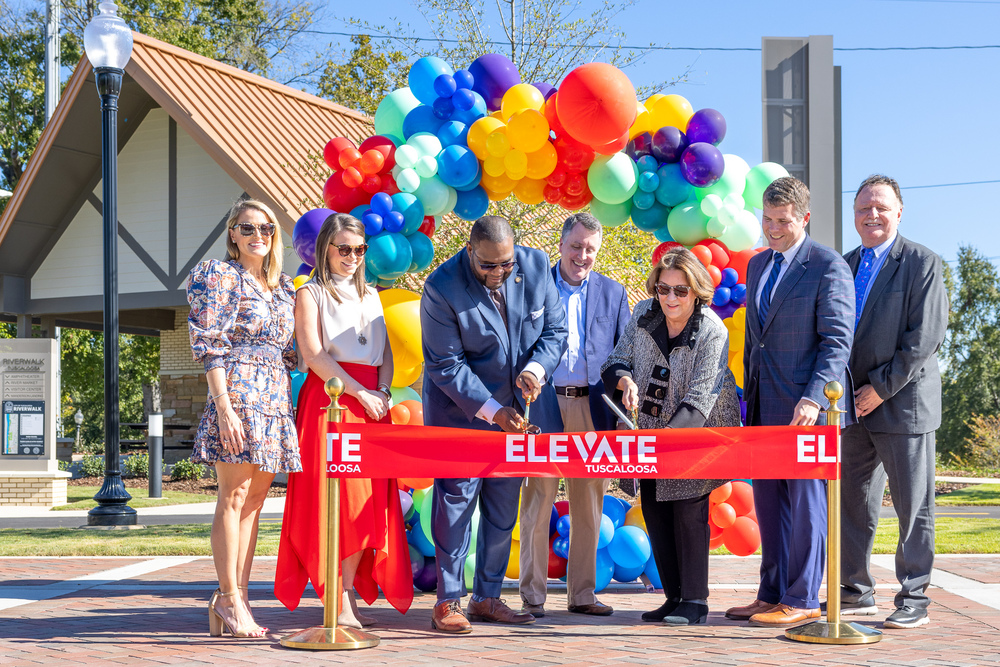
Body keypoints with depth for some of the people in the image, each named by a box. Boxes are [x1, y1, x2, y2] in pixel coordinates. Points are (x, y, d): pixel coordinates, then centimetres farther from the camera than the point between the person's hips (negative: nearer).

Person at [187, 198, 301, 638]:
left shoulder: (283, 287, 19)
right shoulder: (221, 276, -1)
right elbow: (209, 346, -8)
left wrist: (288, 402, 13)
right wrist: (224, 406, -16)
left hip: (276, 401, 7)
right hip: (239, 392, -7)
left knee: (254, 500, 6)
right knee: (234, 496, -7)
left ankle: (236, 596, 10)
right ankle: (230, 598, -3)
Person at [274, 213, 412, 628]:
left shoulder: (370, 297, 22)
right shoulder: (311, 294, 4)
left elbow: (385, 353, 18)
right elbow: (314, 354, -7)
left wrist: (382, 391, -2)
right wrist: (359, 392, -13)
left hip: (372, 404, 6)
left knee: (367, 502, 0)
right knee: (336, 499, -10)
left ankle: (349, 594, 6)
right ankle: (338, 604, -10)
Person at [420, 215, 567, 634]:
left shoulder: (535, 266, -8)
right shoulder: (442, 288, -21)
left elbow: (555, 328, 2)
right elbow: (446, 366, -18)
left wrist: (537, 367, -19)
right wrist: (492, 411, -24)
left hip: (514, 408, 5)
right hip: (460, 409, -5)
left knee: (504, 507, 9)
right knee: (457, 498, -5)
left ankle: (487, 598, 19)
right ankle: (448, 602, 4)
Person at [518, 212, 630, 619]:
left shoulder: (613, 293, 11)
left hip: (593, 410, 3)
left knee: (588, 507, 8)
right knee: (538, 504, 0)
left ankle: (582, 593, 18)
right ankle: (532, 596, 8)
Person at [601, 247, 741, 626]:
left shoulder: (712, 332, -20)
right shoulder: (644, 314, -6)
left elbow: (698, 400, -24)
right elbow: (615, 362, 2)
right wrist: (625, 380, -22)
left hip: (695, 431, -5)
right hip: (650, 430, 5)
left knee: (688, 509, -9)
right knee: (653, 509, 6)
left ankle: (695, 601, 1)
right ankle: (674, 598, 16)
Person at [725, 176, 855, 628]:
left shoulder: (829, 266, -8)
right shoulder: (757, 264, 16)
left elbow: (837, 339, -13)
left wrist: (813, 398, -23)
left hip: (806, 406, -7)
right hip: (764, 405, 8)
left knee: (806, 501, -1)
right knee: (768, 501, 11)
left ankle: (802, 601, 6)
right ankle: (771, 595, 19)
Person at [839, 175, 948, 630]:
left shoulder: (922, 263, -4)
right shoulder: (843, 266, 13)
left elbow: (926, 337, -12)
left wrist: (881, 388, -13)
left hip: (904, 403, -6)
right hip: (853, 406, 6)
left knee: (913, 507, 1)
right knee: (853, 504, 9)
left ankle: (914, 599, 10)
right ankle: (857, 592, 20)